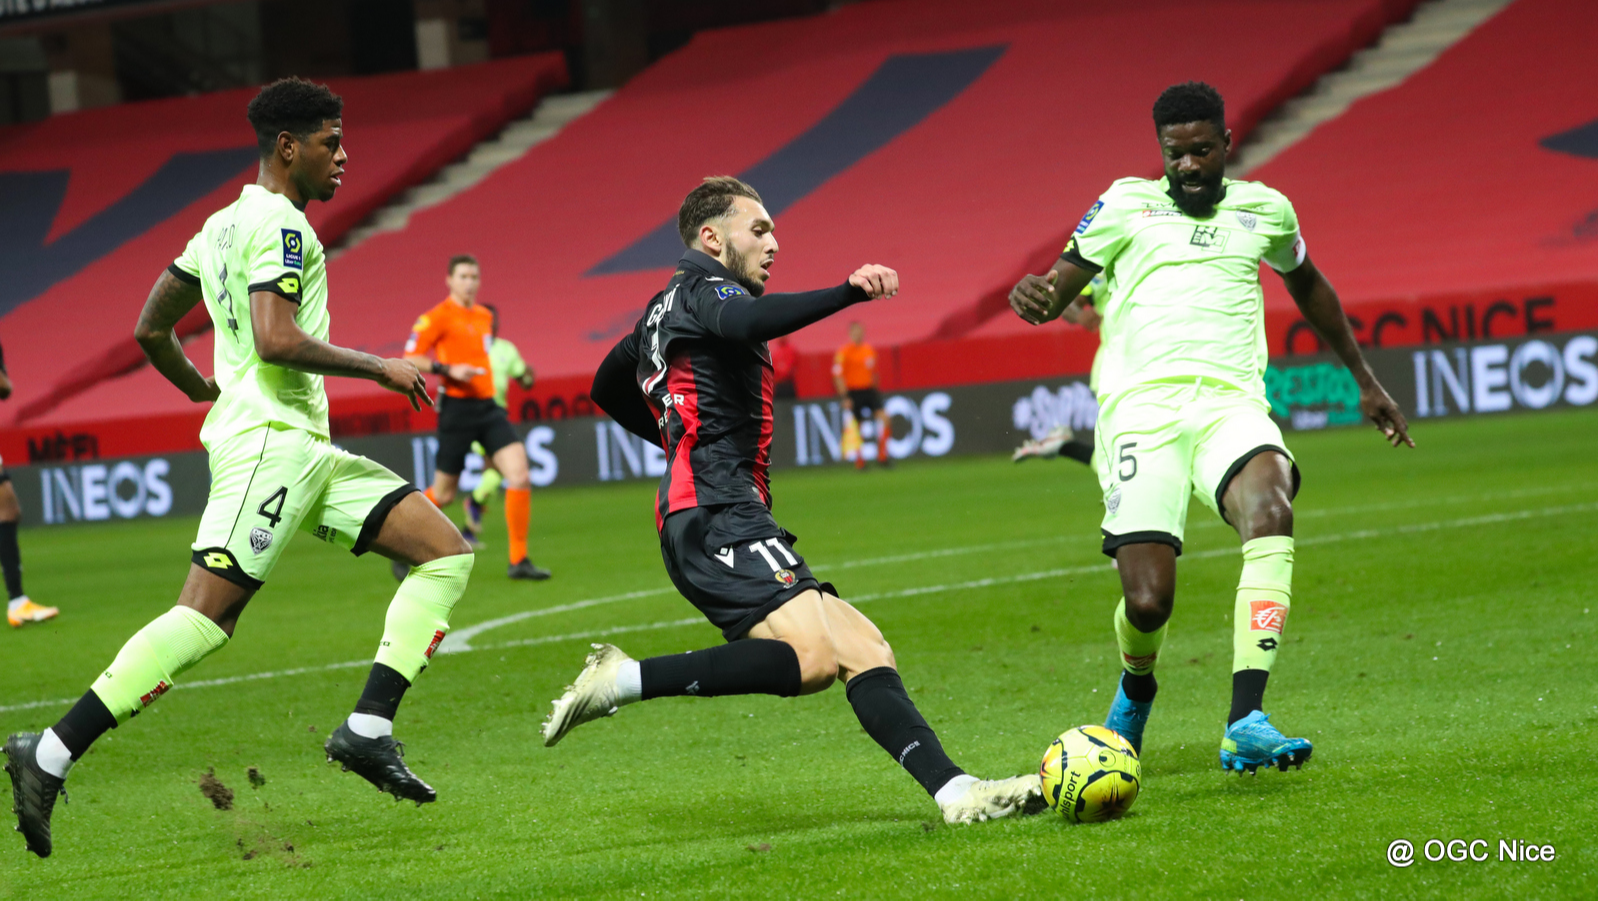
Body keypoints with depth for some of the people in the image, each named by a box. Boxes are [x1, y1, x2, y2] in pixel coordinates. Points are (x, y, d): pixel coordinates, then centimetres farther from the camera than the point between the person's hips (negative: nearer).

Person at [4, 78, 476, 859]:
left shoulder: (222, 226, 20)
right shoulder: (280, 225, -9)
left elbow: (150, 332, 23)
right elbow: (276, 339, -23)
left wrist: (201, 389, 41)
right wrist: (379, 369, -13)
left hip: (305, 450, 10)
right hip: (269, 445, -10)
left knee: (447, 552, 3)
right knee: (203, 619, -16)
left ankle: (367, 729, -6)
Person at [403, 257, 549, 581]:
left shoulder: (484, 316, 14)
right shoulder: (437, 318, -7)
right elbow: (410, 359, -10)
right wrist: (447, 370, -20)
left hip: (488, 408, 6)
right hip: (457, 408, -6)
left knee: (520, 475, -12)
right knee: (443, 493, 2)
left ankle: (518, 560, -6)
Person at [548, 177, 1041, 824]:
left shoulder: (664, 311, 28)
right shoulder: (700, 290, -1)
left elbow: (606, 389, 43)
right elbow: (748, 322, -26)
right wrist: (847, 293, -36)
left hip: (714, 523, 10)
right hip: (718, 521, -10)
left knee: (864, 650, 0)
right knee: (812, 658, -27)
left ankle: (955, 792, -13)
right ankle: (627, 680, -19)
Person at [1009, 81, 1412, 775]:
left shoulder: (1264, 210, 20)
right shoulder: (1126, 204, 14)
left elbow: (1307, 285, 39)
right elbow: (1058, 289, 13)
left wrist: (1364, 381, 43)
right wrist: (1033, 296, -13)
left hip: (1231, 401, 1)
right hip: (1142, 405, -1)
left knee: (1271, 509, -35)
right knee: (1147, 602, -15)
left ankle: (1245, 724, -41)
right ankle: (1136, 687, 26)